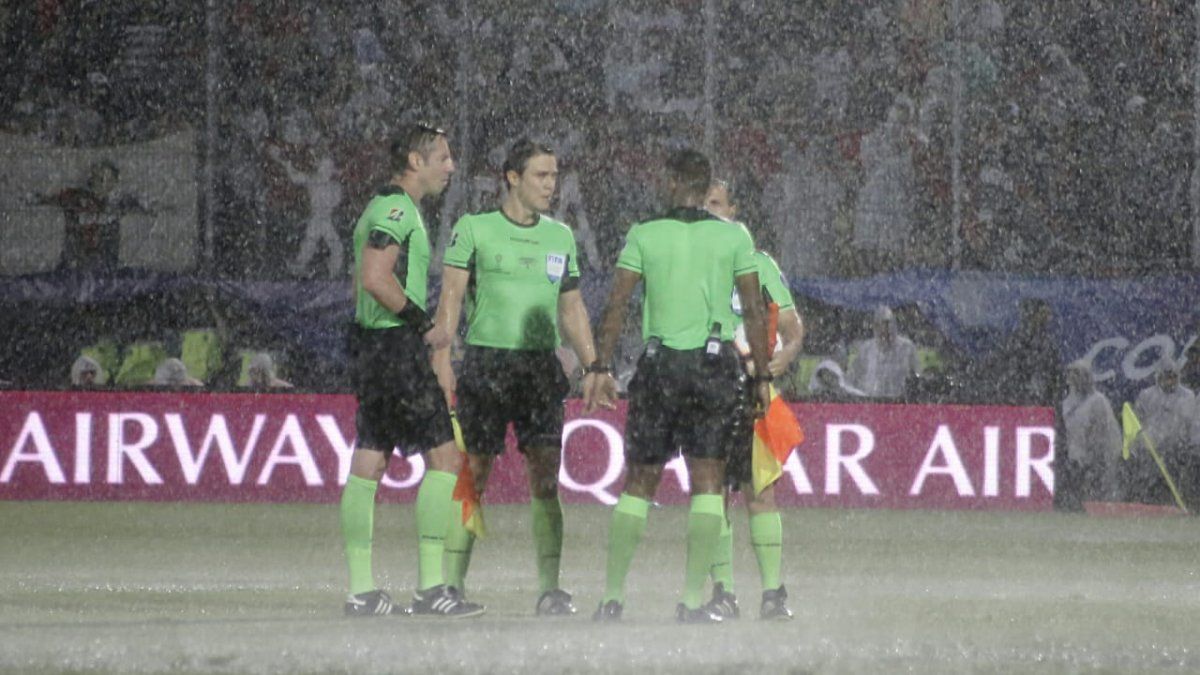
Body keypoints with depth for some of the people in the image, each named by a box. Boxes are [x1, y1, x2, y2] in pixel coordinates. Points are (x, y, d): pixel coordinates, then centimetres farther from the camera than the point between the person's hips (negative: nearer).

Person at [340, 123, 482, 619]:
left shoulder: (384, 208, 20)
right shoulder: (397, 209, -12)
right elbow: (376, 279, -23)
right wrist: (426, 325, -15)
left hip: (372, 346, 10)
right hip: (396, 348, -10)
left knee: (367, 464, 7)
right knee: (444, 456, -8)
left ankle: (360, 591, 7)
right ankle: (430, 586, -10)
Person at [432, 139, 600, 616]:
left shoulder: (560, 237, 14)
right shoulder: (474, 229, 1)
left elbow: (571, 309, 21)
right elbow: (451, 296, -3)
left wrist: (593, 367, 14)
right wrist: (442, 358, -13)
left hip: (541, 364, 3)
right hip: (485, 361, -3)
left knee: (546, 477, -6)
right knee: (472, 476, -2)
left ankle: (549, 588, -5)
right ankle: (451, 584, 5)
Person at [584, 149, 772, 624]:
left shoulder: (643, 235, 2)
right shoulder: (733, 237, 2)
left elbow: (617, 304, -1)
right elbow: (755, 312, 1)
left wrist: (601, 368, 3)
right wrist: (762, 376, 6)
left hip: (660, 363, 1)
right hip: (716, 364, -1)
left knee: (639, 480, 8)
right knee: (707, 479, 1)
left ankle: (612, 596, 6)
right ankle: (693, 599, -6)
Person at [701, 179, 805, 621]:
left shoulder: (758, 264, 9)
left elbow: (791, 324, 7)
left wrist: (787, 353, -14)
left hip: (751, 389, -1)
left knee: (760, 490, -7)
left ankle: (773, 592, -8)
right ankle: (722, 590, 3)